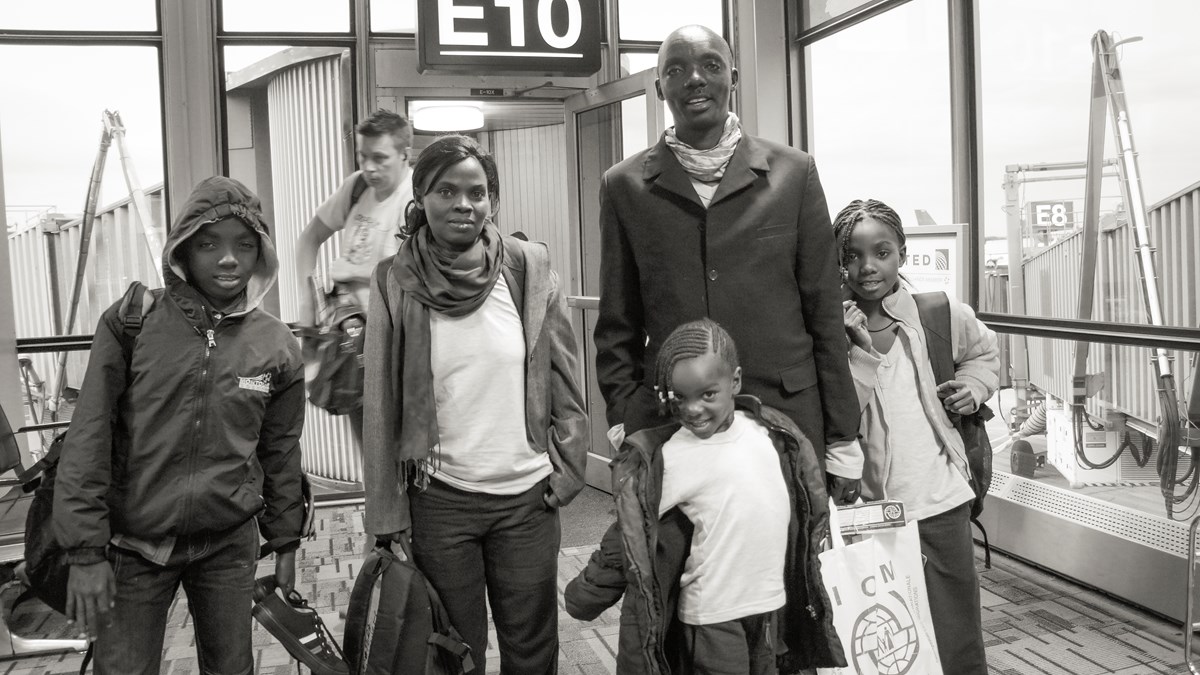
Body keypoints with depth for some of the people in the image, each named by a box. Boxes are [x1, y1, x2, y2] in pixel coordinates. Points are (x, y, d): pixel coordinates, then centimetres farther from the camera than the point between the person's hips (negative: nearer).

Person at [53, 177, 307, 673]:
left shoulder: (277, 346, -2)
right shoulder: (129, 324, -9)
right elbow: (88, 440, -8)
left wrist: (285, 543, 11)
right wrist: (85, 550, -10)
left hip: (229, 545, 2)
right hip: (133, 545, -1)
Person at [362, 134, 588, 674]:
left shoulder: (530, 268, -3)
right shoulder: (396, 282, -6)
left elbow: (563, 380, 2)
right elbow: (381, 403, -4)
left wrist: (567, 466, -2)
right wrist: (386, 516, -5)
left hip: (528, 495, 1)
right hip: (438, 499, -1)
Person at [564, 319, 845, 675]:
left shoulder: (769, 432, -1)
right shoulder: (668, 459, -16)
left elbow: (808, 503, 14)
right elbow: (632, 537, -8)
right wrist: (588, 594, -4)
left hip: (770, 603, 5)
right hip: (711, 612, -5)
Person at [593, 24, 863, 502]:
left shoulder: (794, 173, 4)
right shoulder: (625, 186, 5)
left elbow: (824, 314, 5)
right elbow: (617, 326, 8)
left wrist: (842, 443, 4)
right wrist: (624, 425, 0)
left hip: (789, 413, 0)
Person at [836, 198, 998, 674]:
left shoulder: (941, 315, 0)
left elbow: (983, 349, 21)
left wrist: (973, 386, 3)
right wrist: (859, 347, -20)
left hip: (941, 504, 1)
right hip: (869, 507, -1)